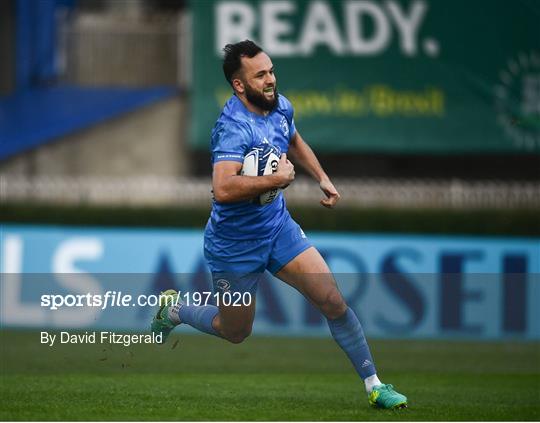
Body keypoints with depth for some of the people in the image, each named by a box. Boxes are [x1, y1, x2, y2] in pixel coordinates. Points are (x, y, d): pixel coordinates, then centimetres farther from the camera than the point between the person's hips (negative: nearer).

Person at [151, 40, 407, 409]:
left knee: (333, 301, -7)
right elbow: (223, 188, -45)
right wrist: (277, 179, -36)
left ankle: (374, 386, 2)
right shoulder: (234, 127, -29)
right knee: (235, 333, 12)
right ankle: (174, 309, 41)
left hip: (279, 227, 6)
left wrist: (322, 178, 11)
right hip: (235, 246, -6)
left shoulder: (280, 106, -2)